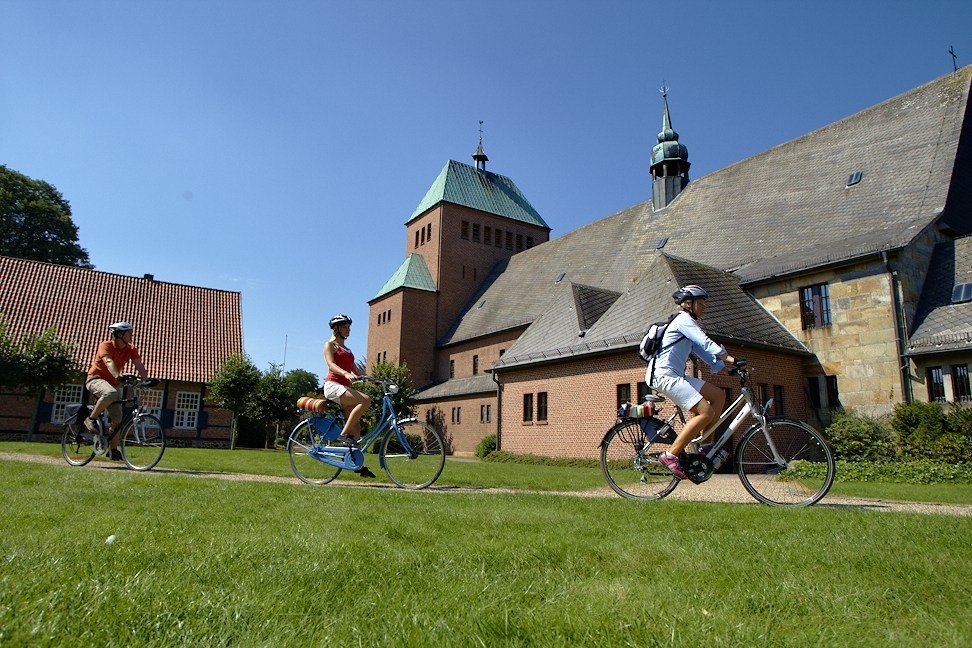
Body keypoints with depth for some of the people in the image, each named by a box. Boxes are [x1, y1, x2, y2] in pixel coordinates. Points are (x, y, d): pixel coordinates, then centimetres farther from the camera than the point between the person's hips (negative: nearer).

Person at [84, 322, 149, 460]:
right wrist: (118, 376, -52)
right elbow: (109, 362, -35)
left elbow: (139, 366, -13)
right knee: (111, 393, -40)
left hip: (111, 382, 6)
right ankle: (91, 419, -18)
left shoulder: (131, 349, -1)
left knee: (117, 418, -1)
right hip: (95, 378, -6)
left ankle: (113, 450, 8)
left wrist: (145, 380, -30)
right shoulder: (105, 345, -17)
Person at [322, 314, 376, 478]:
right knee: (365, 400, -29)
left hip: (345, 388, 8)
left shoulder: (346, 349, 26)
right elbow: (331, 364, -15)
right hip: (333, 385, -8)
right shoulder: (330, 345, 3)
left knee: (356, 428, 0)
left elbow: (354, 369, 20)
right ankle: (344, 433, -22)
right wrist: (346, 373, -34)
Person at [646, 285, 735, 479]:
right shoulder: (684, 320, -6)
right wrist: (729, 359, -16)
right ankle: (671, 455, -14)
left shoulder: (689, 323, 25)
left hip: (676, 375, 10)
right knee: (706, 412, -17)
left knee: (718, 395, 7)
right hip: (665, 375, -10)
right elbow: (706, 344, -17)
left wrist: (724, 364, 12)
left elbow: (702, 351, 22)